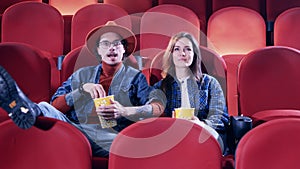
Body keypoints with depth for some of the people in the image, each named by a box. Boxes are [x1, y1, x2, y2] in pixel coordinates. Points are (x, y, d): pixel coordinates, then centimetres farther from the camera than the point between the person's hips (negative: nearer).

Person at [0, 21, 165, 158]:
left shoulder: (135, 77, 18)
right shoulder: (82, 75, 26)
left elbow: (158, 106, 1)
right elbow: (55, 105, 15)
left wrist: (124, 111, -16)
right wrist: (83, 89, -1)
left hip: (108, 135, -3)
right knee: (44, 107, -25)